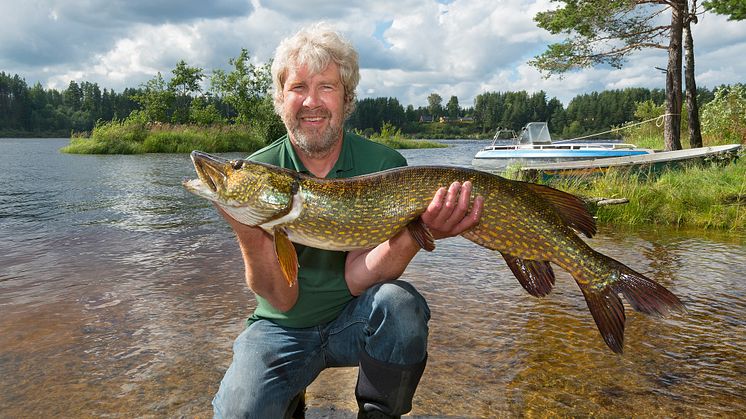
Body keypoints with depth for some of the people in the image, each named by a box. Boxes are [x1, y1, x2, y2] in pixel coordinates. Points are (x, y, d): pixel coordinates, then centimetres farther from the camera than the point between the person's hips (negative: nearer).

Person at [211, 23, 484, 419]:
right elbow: (282, 298, -17)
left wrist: (412, 236, -36)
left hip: (355, 320, 0)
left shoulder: (385, 165, -12)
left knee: (399, 303, -32)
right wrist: (251, 235, -35)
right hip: (283, 328, 1)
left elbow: (356, 280, -18)